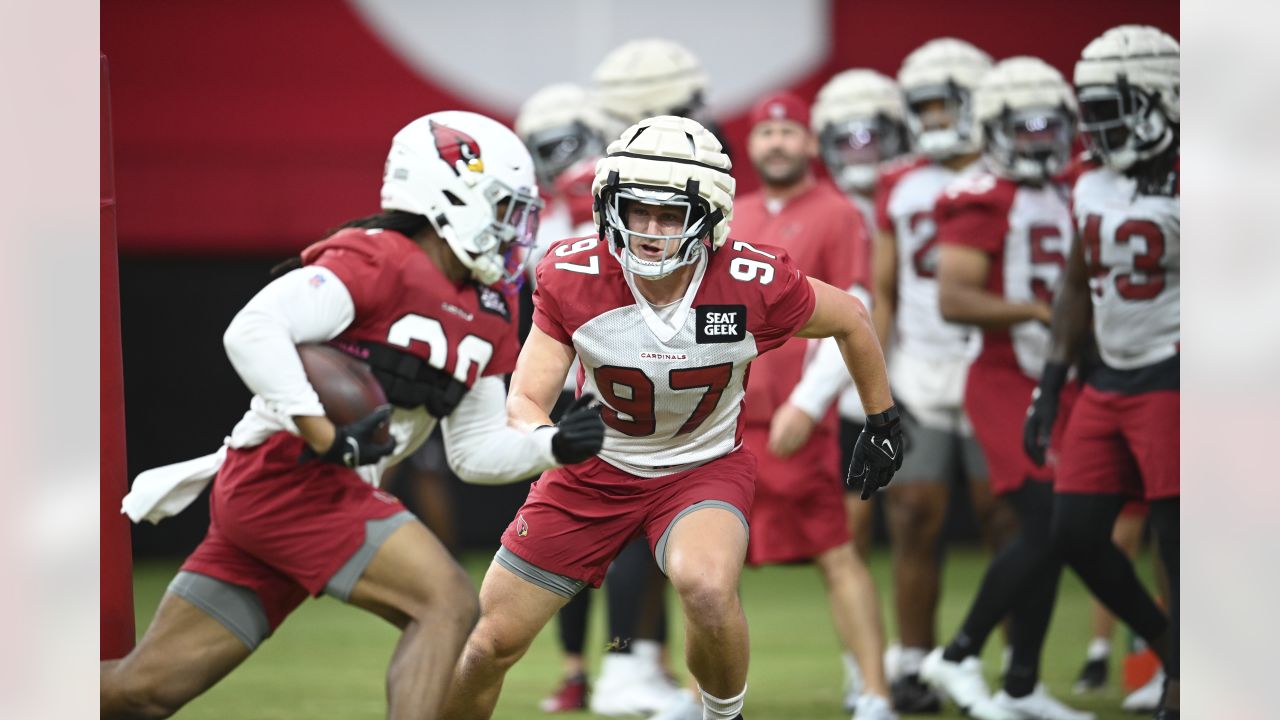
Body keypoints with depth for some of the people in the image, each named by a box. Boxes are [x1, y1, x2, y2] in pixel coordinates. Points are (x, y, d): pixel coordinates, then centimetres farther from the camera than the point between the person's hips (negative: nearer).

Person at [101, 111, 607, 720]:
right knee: (447, 603, -16)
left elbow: (475, 452, 21)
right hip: (286, 480, -9)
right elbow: (252, 331, -23)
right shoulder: (378, 262, -11)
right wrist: (325, 438, -24)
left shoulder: (486, 320, 16)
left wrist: (554, 447, 3)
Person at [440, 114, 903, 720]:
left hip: (703, 467, -2)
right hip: (596, 470, 2)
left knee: (708, 589, -34)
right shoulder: (573, 278, -23)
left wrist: (882, 425, 8)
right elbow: (525, 401, -20)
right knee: (490, 646, 3)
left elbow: (851, 320, -5)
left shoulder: (754, 283, -25)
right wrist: (549, 439, -44)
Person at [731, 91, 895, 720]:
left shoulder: (837, 216, -4)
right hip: (722, 420, 7)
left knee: (835, 553, -8)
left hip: (791, 423, -7)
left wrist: (805, 405, -18)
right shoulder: (732, 220, 17)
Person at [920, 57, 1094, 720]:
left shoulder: (1061, 200, 15)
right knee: (1043, 528, -16)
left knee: (1052, 538, 8)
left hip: (1054, 385, 8)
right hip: (1004, 384, -8)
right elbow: (953, 300, -20)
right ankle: (958, 657, -4)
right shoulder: (983, 200, -12)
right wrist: (1041, 311, -21)